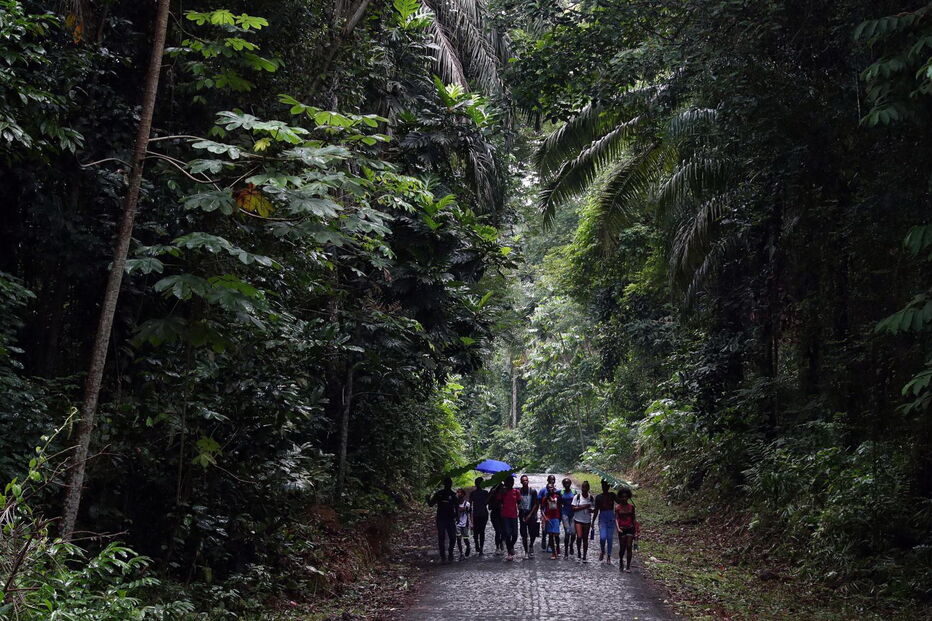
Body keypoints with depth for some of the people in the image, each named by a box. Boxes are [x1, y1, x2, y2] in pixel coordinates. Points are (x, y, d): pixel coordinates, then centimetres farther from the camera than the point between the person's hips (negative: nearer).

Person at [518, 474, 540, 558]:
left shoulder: (533, 491, -2)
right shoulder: (519, 491, 1)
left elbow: (535, 504, -1)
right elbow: (518, 504, 4)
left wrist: (530, 515, -8)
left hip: (531, 514, -1)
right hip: (522, 514, 1)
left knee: (533, 533, -5)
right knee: (524, 534, 1)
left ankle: (531, 546, 24)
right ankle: (526, 552, 10)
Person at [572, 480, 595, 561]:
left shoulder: (591, 498, 2)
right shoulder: (577, 497, -4)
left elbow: (593, 508, 7)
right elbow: (574, 508, -8)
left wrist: (591, 510, -17)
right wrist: (583, 507, -19)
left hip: (587, 521, 2)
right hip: (578, 520, -2)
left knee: (585, 539, 5)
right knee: (579, 537, -13)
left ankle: (584, 556, 13)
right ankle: (578, 552, 11)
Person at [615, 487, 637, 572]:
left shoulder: (631, 506, 4)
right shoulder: (617, 507, -3)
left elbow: (633, 519, 9)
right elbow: (616, 519, -10)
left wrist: (636, 530, 6)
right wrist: (618, 528, -25)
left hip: (630, 529, 1)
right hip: (622, 529, -1)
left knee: (629, 547, -6)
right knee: (622, 548, 5)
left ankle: (628, 566, 0)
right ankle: (621, 561, 34)